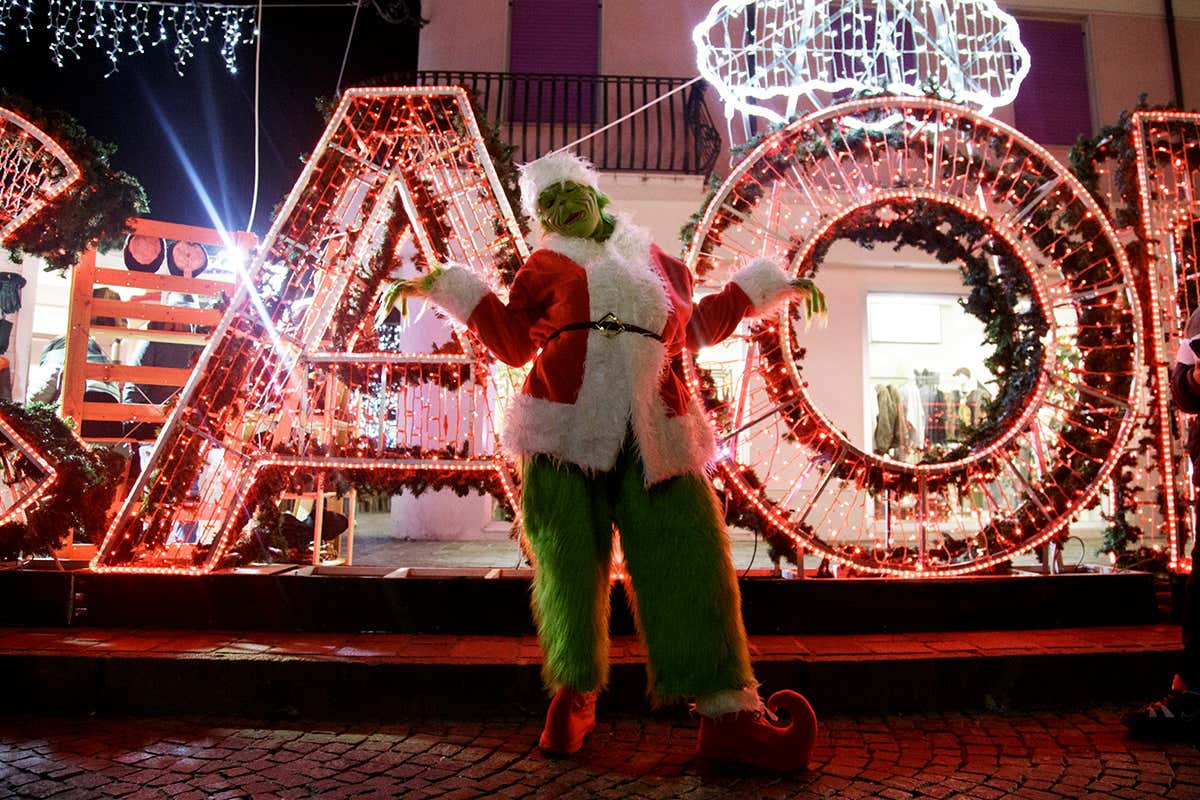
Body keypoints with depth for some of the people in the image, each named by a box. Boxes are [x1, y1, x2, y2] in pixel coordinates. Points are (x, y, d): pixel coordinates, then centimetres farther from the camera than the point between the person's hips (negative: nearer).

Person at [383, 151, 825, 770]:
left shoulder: (658, 264, 26)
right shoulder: (546, 266, 18)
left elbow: (696, 326, 32)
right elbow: (514, 343, 14)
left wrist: (766, 285, 35)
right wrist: (449, 287, 14)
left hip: (654, 433, 2)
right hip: (567, 429, -1)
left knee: (689, 553, -7)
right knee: (568, 561, -1)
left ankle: (728, 714, -3)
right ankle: (574, 696, 19)